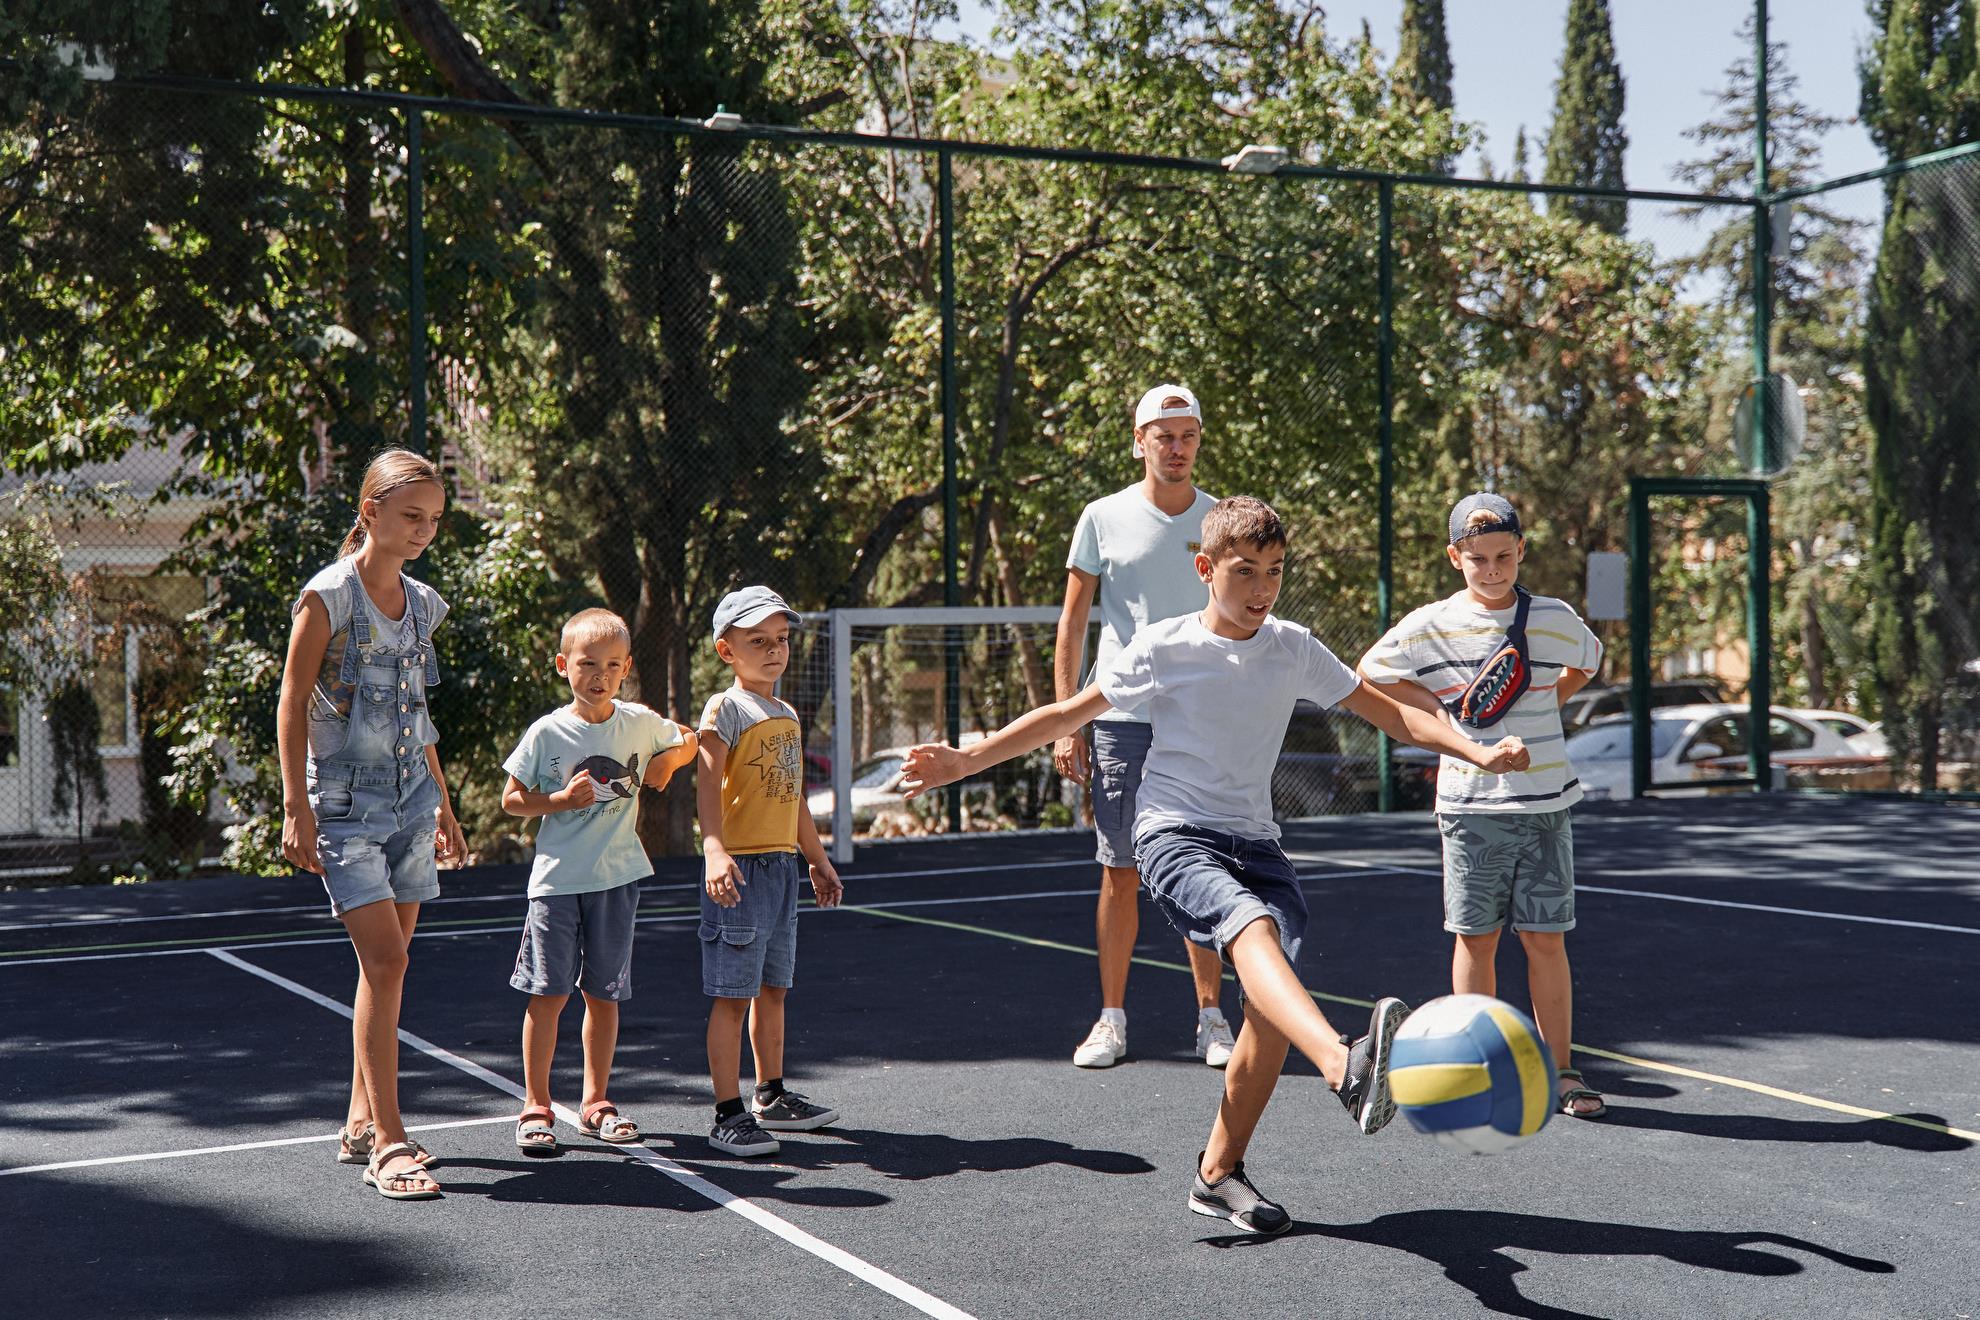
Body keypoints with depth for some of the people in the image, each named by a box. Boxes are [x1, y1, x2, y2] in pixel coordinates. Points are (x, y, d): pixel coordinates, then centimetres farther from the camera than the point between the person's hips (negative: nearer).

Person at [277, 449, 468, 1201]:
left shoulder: (422, 604, 10)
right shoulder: (328, 597, -9)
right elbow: (292, 704, -8)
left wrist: (443, 804, 22)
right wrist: (295, 808, -12)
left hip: (409, 800, 7)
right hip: (345, 800, -6)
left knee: (387, 963, 9)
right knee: (384, 960, -14)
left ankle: (362, 1122, 20)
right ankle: (386, 1142, -10)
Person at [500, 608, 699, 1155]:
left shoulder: (640, 723, 1)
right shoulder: (546, 733, -5)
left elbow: (688, 744, 20)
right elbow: (511, 800, 0)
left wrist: (661, 768, 3)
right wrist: (560, 800, -15)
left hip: (617, 878, 2)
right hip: (556, 878, -2)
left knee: (604, 993, 9)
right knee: (548, 993, -3)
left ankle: (595, 1102, 19)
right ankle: (536, 1106, 7)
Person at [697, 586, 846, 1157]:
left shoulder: (787, 715, 16)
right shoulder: (725, 709, -9)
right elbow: (709, 784, -22)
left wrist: (818, 861, 30)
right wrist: (713, 850, -36)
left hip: (782, 865, 8)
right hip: (740, 868, -8)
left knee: (773, 987, 17)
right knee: (733, 994, -6)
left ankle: (771, 1097, 29)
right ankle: (729, 1115, -2)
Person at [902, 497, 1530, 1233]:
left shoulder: (1294, 651, 8)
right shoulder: (1161, 649, 0)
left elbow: (1388, 714, 15)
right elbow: (1068, 715, 9)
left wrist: (1477, 752, 2)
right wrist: (965, 761, 4)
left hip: (1254, 840, 4)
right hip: (1174, 836, -4)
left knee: (1272, 1010, -13)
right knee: (1253, 927, -35)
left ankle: (1219, 1173, 6)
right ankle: (1346, 1068, -61)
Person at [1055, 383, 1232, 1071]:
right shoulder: (1104, 518, 3)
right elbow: (1071, 625, 6)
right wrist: (1066, 721, -1)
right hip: (1120, 720, -1)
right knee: (1119, 874, 2)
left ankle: (1211, 1017, 12)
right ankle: (1112, 1020, 12)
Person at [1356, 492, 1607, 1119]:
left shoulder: (1555, 619, 2)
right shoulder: (1431, 625, -3)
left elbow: (1586, 662, 23)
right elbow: (1370, 674, 8)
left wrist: (1538, 711, 9)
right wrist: (1444, 713, -1)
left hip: (1545, 801, 1)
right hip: (1470, 803, -1)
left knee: (1546, 939, 2)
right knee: (1476, 938, 5)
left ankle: (1560, 1072, 10)